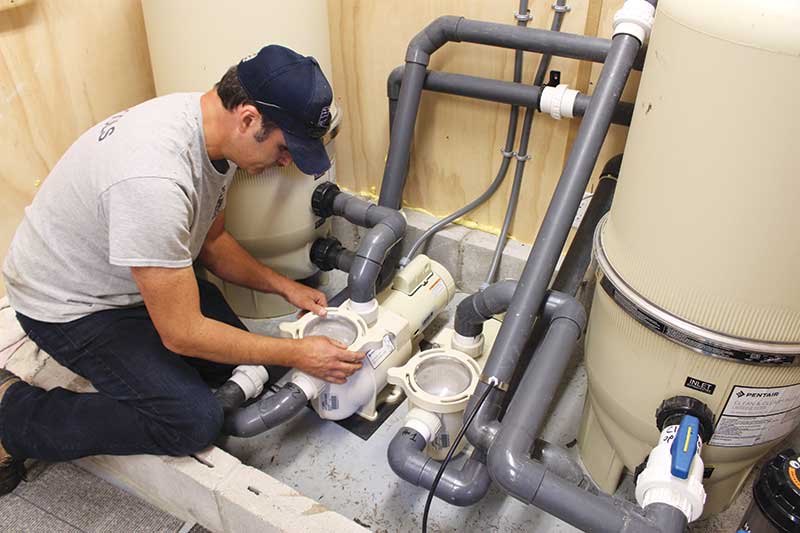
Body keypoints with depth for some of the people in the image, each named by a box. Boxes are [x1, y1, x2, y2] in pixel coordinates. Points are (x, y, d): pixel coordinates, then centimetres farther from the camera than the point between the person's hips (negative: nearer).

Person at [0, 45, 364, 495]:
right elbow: (183, 334, -30)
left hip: (127, 275, 8)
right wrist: (297, 354, -22)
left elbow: (212, 240, 6)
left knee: (241, 366, 4)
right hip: (69, 303, -8)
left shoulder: (214, 124, -10)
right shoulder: (154, 179, -39)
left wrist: (284, 286, -2)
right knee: (195, 421, -19)